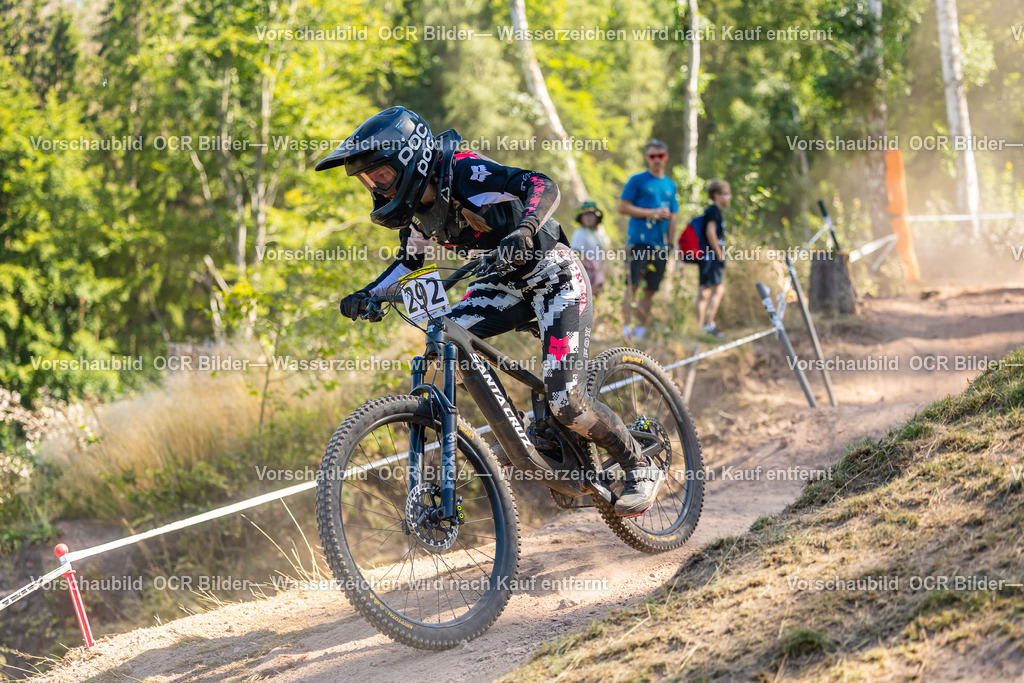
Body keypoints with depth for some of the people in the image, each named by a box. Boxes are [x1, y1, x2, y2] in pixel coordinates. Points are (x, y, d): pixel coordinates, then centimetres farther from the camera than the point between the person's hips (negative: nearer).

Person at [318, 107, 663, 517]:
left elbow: (543, 186, -35)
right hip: (510, 283, 8)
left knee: (565, 403, -16)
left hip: (553, 276, -8)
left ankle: (641, 468, 6)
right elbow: (410, 261, 16)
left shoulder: (462, 172, -25)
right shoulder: (414, 205, 0)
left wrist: (523, 231, -55)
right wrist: (367, 295, -1)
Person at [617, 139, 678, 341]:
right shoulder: (638, 180, 3)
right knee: (632, 285, -11)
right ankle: (626, 326, -11)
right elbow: (623, 207, -3)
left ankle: (641, 328, 7)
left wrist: (670, 244, 13)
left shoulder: (670, 185, 18)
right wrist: (652, 213, -9)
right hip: (638, 241, -5)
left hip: (660, 244, 5)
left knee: (650, 290, 3)